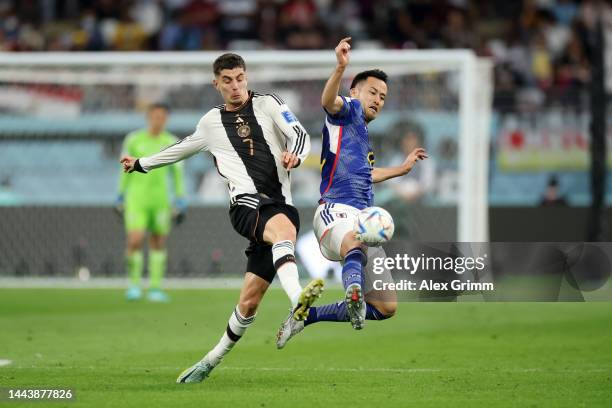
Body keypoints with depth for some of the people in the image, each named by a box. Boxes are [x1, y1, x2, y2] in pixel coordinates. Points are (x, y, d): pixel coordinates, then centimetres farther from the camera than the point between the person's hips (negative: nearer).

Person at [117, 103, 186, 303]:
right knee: (135, 241, -14)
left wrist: (180, 203, 2)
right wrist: (120, 197, 10)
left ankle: (155, 288, 14)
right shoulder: (133, 140, -1)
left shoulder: (171, 142, 1)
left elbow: (177, 173, 6)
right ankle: (134, 284, 4)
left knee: (158, 242, 4)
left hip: (160, 199, 2)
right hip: (136, 198, -2)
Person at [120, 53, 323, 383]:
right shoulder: (211, 123, 20)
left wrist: (295, 154, -23)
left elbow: (299, 134, 1)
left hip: (281, 204, 1)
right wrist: (141, 164, 50)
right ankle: (297, 300, -61)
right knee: (285, 228, -38)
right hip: (247, 202, -1)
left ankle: (214, 358, 10)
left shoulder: (267, 104, 15)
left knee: (250, 300, -5)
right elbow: (183, 149, 38)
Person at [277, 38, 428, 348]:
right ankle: (354, 292, -77)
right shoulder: (348, 110, 8)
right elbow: (328, 101, -18)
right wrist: (341, 68, -36)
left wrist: (402, 168, 54)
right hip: (336, 211, -9)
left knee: (386, 307, 5)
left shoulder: (362, 133, 31)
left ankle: (306, 316, 16)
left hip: (363, 222, 9)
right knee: (354, 241, -44)